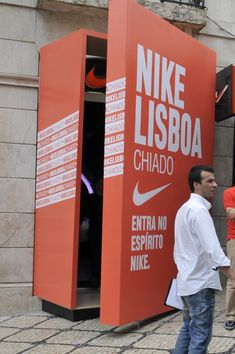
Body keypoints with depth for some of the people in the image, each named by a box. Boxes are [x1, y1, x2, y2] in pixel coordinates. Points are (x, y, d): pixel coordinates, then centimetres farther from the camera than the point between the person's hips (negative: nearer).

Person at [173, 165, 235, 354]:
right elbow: (213, 249, -25)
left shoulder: (185, 208, 13)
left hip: (187, 280, 10)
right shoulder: (199, 211, -18)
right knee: (201, 335, -2)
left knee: (188, 328, 20)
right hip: (201, 282, -10)